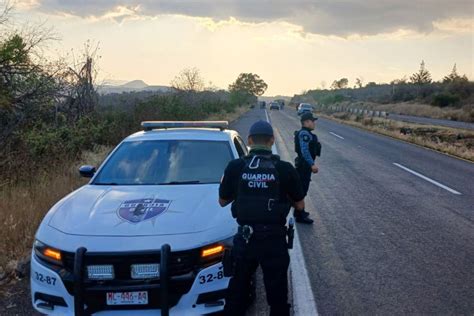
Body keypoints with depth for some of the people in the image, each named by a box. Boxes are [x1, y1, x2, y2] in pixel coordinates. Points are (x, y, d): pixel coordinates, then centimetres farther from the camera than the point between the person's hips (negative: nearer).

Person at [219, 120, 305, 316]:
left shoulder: (235, 167, -7)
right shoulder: (285, 169, -10)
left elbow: (222, 201, 6)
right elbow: (300, 205, 1)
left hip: (244, 238, 1)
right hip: (275, 240, -1)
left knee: (237, 290, 18)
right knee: (277, 294, 14)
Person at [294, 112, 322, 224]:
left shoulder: (306, 133, 14)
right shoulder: (304, 133, -19)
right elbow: (304, 151, -27)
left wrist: (312, 164, 22)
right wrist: (312, 164, -28)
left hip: (305, 165, 11)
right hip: (304, 165, -11)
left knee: (302, 189, 19)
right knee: (302, 190, -5)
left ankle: (299, 211, 31)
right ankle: (300, 216, 0)